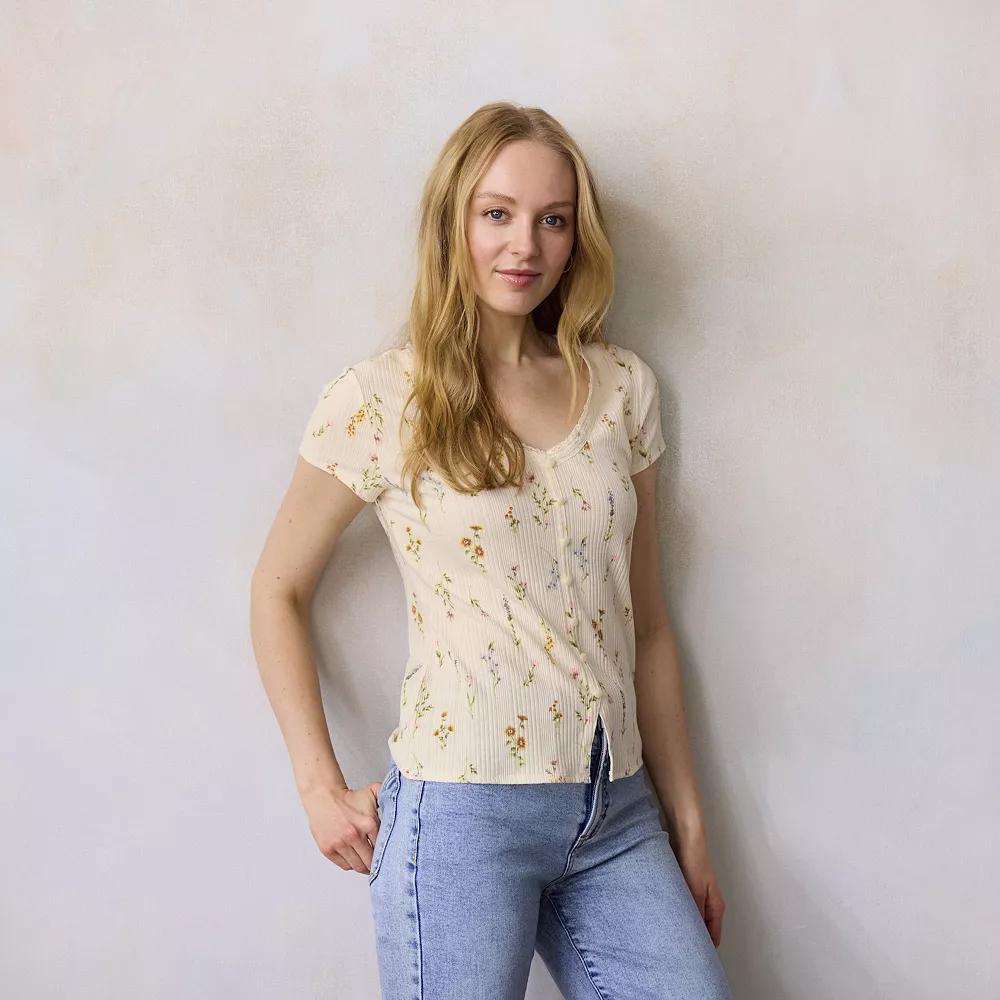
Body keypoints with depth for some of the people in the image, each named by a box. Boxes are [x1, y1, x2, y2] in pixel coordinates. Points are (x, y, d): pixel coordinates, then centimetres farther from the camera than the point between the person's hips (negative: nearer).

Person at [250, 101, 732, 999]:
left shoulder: (622, 387, 5)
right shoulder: (379, 399, -5)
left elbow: (646, 623, 9)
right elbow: (278, 592, 4)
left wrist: (689, 825, 11)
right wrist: (321, 788, -2)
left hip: (619, 818, 4)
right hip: (462, 814, -3)